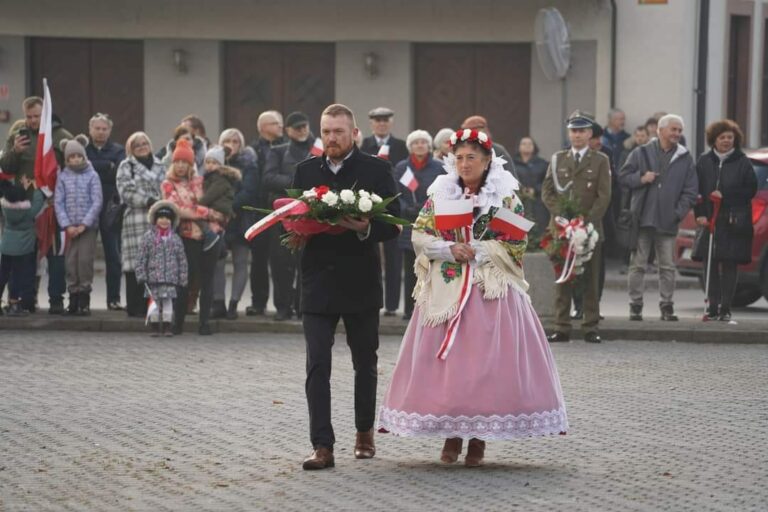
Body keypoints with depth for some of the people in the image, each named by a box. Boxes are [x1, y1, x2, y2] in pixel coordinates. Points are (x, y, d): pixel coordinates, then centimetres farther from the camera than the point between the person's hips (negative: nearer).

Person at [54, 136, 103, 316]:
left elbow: (97, 202, -3)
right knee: (71, 262, -1)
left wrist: (84, 225, -9)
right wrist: (67, 225, -7)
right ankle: (73, 299, 6)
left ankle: (84, 300, -3)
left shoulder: (92, 176, 0)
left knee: (85, 260, -9)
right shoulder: (63, 177, 5)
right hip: (69, 226, 2)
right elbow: (58, 202, 3)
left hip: (88, 226, -2)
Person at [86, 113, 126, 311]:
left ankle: (114, 298, 5)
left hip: (110, 208, 0)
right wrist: (108, 167, -9)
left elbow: (120, 172, -7)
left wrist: (94, 168, -13)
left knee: (114, 255, 0)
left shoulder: (118, 151, 9)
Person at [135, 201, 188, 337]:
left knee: (168, 304, 1)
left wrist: (182, 279, 6)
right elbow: (141, 258, 0)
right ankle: (155, 328, 10)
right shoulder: (148, 237, 2)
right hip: (153, 278, -1)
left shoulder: (175, 239, 8)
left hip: (170, 280, 1)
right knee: (155, 304, 2)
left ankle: (167, 328, 8)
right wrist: (141, 275, -6)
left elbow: (182, 260, 10)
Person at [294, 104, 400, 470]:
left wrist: (366, 229, -24)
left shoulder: (376, 170, -1)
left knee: (365, 363, 13)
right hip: (317, 282, 1)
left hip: (360, 284, -1)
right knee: (317, 365, -8)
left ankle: (364, 432, 32)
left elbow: (392, 224, -4)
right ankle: (322, 447, -9)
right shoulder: (306, 171, 8)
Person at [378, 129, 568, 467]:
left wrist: (476, 252, -12)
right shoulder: (440, 194, 8)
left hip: (490, 290, -2)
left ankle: (478, 438, 3)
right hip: (445, 289, 2)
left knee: (485, 360, -4)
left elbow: (516, 244, -4)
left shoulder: (506, 197, 1)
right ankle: (451, 434, 9)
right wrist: (450, 249, -12)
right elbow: (419, 235, 4)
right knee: (443, 359, -1)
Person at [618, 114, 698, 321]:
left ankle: (667, 306, 9)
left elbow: (691, 190, 6)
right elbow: (623, 177, 6)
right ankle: (635, 305, 7)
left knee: (667, 267, 3)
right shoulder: (642, 153, 4)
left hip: (667, 221, 1)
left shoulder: (685, 158, 7)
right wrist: (641, 179, -10)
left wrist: (679, 212, -3)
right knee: (638, 265, 2)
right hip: (643, 217, -1)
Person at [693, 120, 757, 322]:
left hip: (734, 222, -2)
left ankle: (725, 308, 2)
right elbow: (696, 190, 5)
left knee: (730, 265, -2)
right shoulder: (704, 161, 7)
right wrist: (700, 214, -7)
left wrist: (724, 196, -10)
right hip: (709, 220, 2)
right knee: (710, 264, 1)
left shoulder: (742, 162, 2)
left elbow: (750, 190, -1)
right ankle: (713, 306, 8)